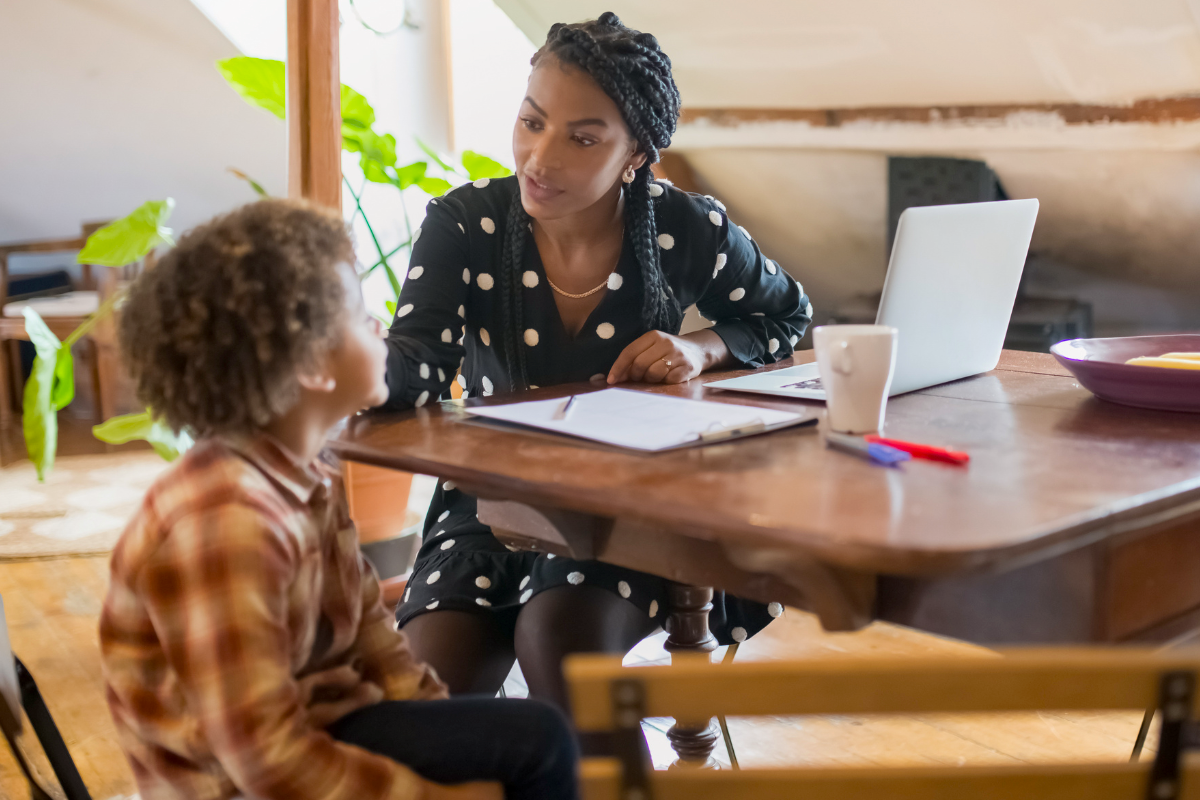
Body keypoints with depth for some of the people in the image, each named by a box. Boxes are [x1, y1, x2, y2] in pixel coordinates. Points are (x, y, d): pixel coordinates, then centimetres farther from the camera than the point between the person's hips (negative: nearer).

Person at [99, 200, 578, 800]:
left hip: (315, 715, 9)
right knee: (537, 744, -15)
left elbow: (367, 632, 9)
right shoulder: (225, 527, -28)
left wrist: (445, 731, -2)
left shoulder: (306, 480, 3)